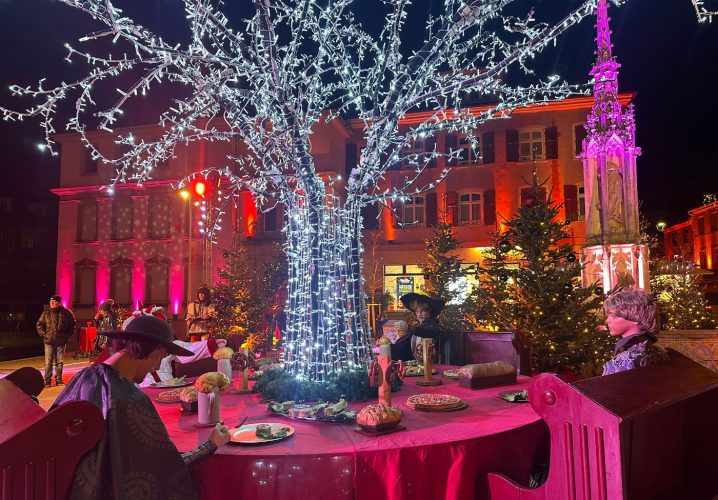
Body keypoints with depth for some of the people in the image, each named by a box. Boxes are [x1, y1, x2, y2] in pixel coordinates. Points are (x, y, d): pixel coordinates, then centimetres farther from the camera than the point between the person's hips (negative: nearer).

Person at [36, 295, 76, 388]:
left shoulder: (65, 312, 1)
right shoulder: (46, 313, 1)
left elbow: (72, 324, 12)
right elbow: (39, 324, 10)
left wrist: (68, 334, 5)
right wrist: (43, 334, -1)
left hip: (61, 341, 1)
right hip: (49, 341, -1)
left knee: (60, 362, 8)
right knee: (48, 362, 0)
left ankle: (59, 379, 18)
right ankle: (47, 380, 8)